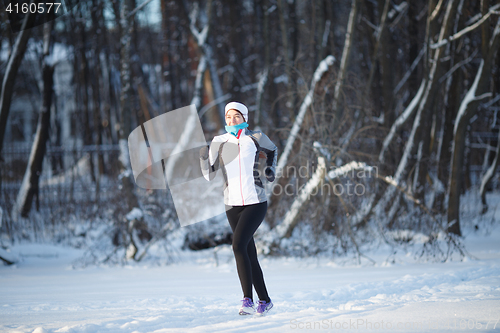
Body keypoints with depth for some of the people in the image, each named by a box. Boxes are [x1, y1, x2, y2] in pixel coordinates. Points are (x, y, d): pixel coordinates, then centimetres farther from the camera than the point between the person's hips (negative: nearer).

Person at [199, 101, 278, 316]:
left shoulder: (255, 138, -1)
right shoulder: (219, 142, 3)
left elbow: (272, 150, 22)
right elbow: (209, 175, -1)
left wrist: (270, 169, 5)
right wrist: (203, 152, -14)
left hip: (255, 202, -4)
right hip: (232, 204, 4)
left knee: (238, 245, -22)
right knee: (250, 255, 9)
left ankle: (248, 300, -21)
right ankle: (264, 300, 22)